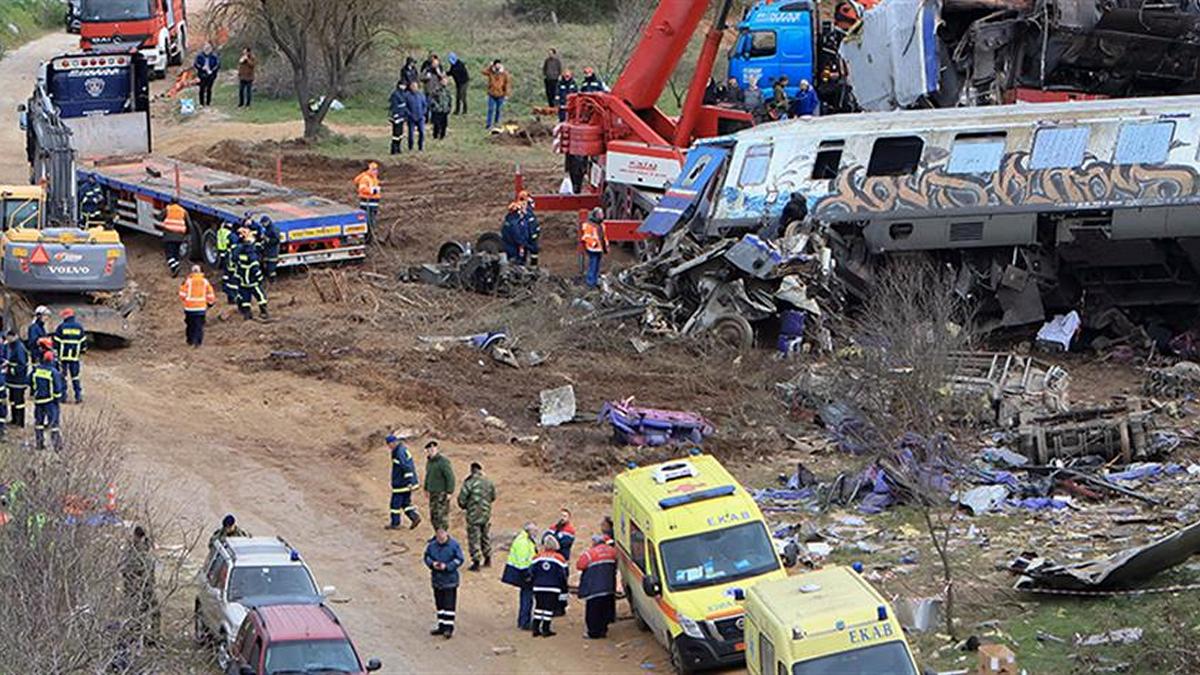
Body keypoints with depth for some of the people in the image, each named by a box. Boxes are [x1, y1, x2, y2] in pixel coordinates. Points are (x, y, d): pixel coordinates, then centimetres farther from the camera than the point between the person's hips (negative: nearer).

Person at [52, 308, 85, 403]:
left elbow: (56, 342, -6)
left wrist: (55, 353, 0)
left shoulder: (61, 327, -6)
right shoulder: (79, 327, 5)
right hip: (75, 356, 3)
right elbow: (83, 342, 11)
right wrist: (82, 352, 21)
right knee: (75, 376, 9)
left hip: (63, 356, -3)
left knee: (62, 376, 5)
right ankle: (78, 395, 2)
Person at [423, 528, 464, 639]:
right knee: (439, 604, 12)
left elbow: (459, 560, -8)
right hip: (437, 579, 5)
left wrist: (447, 566, -18)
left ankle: (448, 628, -2)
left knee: (449, 604, -6)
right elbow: (427, 556, 10)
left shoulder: (454, 545, -11)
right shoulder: (432, 545, -1)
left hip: (449, 579, -5)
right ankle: (442, 627, 22)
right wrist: (432, 563, -11)